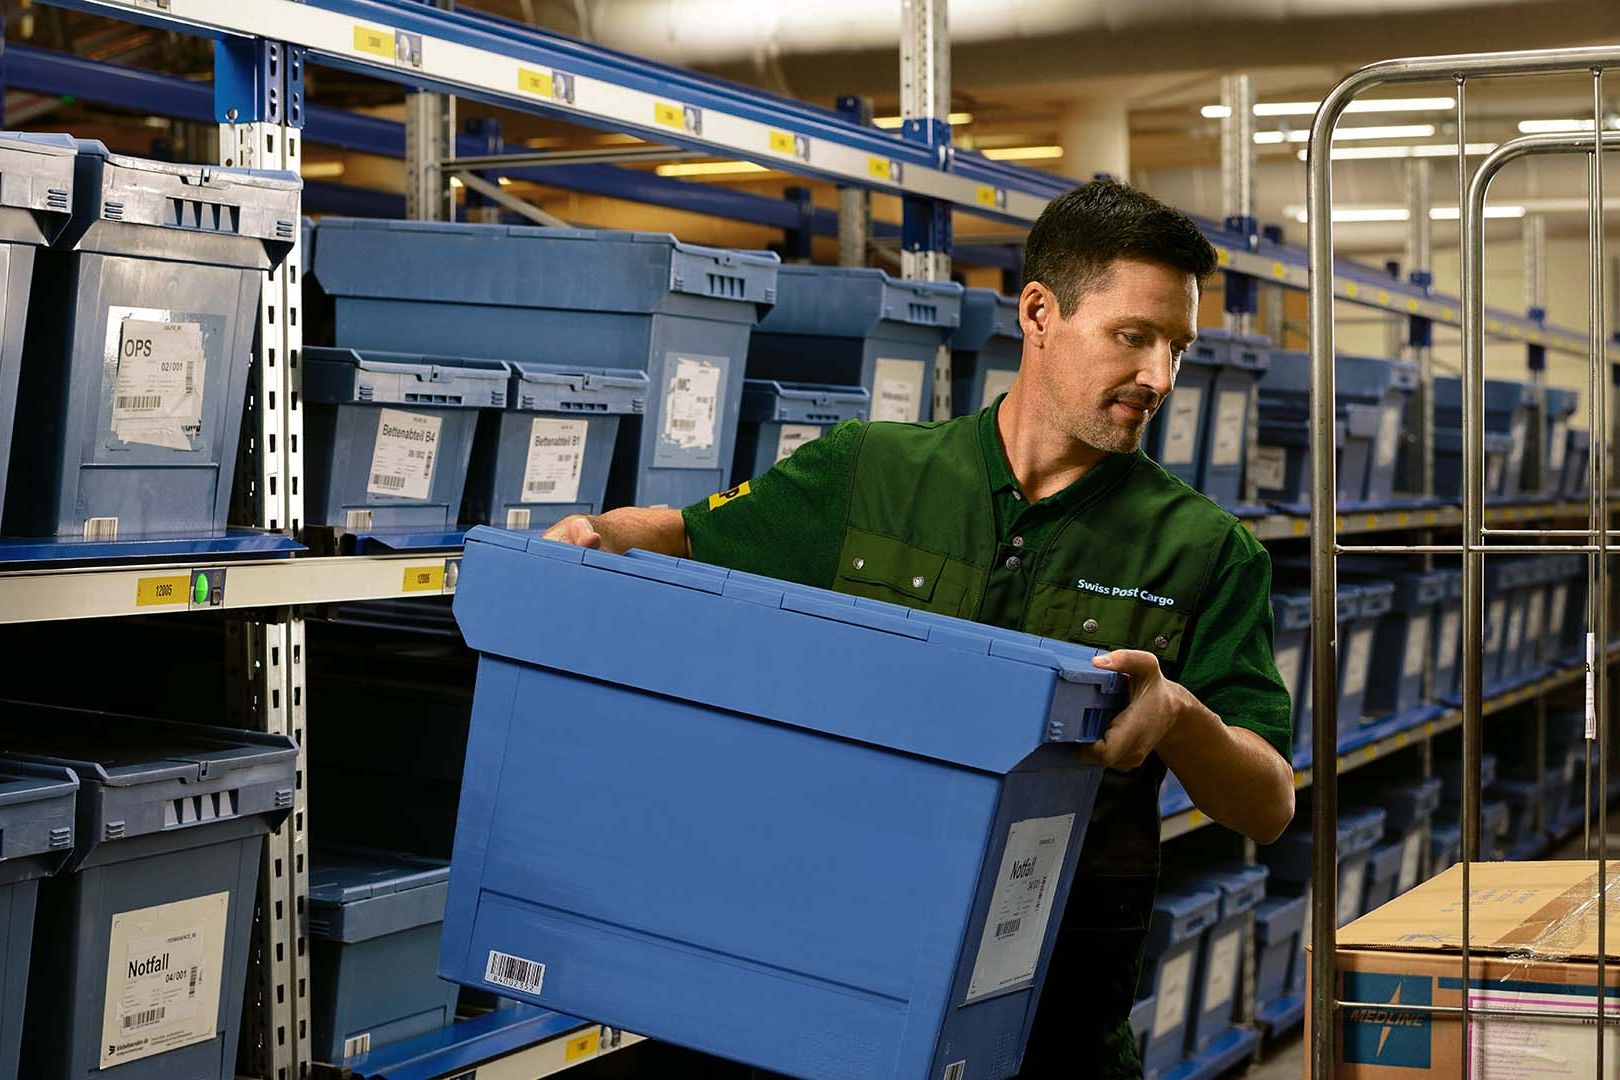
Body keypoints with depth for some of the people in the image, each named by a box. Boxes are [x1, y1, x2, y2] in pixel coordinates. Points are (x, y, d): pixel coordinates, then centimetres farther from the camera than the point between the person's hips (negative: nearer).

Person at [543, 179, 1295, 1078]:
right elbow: (682, 537, 16)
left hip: (1058, 1001, -1)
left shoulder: (1202, 549, 0)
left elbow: (1268, 810, -2)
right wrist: (596, 533, -7)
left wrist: (1176, 715, -23)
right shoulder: (866, 471, 4)